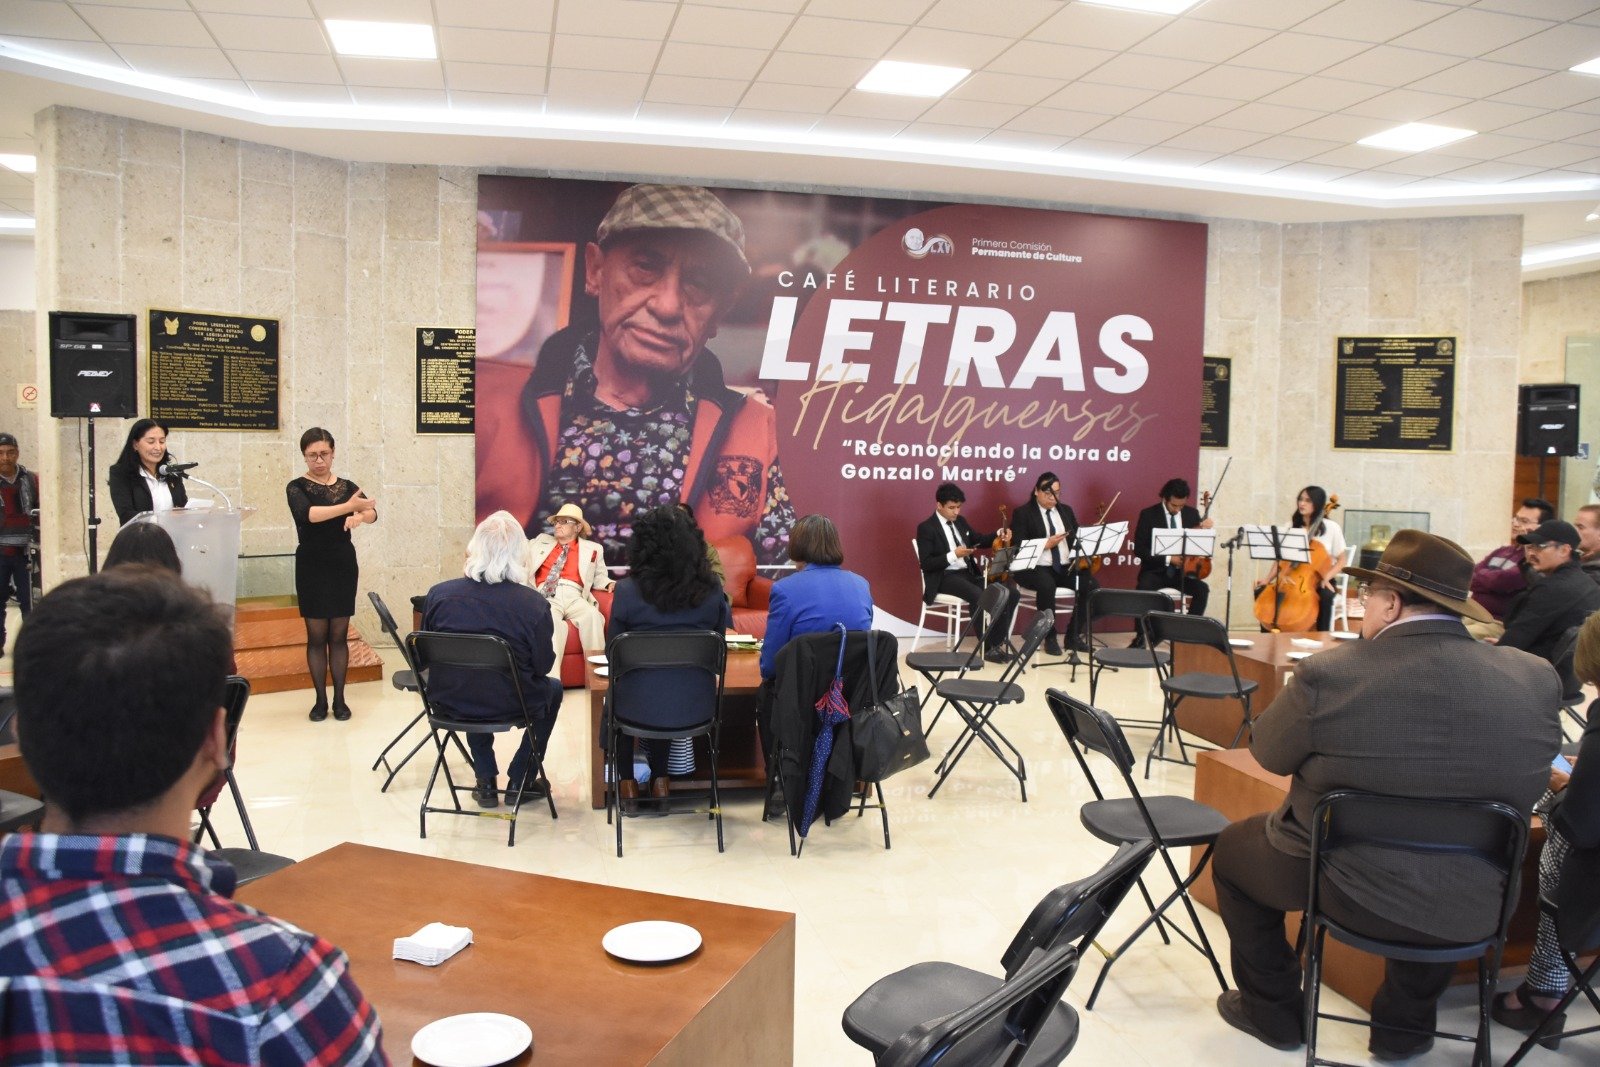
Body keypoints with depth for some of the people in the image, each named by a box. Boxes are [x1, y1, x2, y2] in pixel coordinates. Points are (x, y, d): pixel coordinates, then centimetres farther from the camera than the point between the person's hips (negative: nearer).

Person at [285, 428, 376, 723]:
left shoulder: (347, 485, 5)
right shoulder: (297, 487, -4)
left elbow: (373, 512, -11)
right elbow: (308, 514, -25)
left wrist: (360, 516, -34)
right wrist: (348, 507, -37)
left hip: (343, 566, 2)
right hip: (312, 568, -2)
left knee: (339, 635, 6)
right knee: (316, 636, 4)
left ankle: (340, 699, 12)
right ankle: (320, 700, 12)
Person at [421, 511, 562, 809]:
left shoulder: (438, 594, -11)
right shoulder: (534, 604, -20)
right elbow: (543, 666, -9)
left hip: (449, 702, 3)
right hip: (508, 706, -3)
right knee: (553, 689, 29)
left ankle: (486, 782, 36)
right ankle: (519, 782, 31)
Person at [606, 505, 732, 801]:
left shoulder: (628, 590, -13)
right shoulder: (712, 590, -6)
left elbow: (611, 652, -3)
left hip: (640, 706, -2)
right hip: (693, 706, 2)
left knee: (614, 698, 34)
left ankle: (627, 781, 40)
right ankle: (660, 779, 42)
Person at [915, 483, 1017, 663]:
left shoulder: (960, 521, 15)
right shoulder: (926, 528, -7)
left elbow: (979, 540, 27)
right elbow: (926, 564, -13)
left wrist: (999, 535, 8)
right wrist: (953, 555, -22)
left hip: (969, 572, 8)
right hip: (945, 577, -8)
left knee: (1010, 593, -10)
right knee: (979, 596, -35)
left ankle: (996, 641, -7)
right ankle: (988, 647, -19)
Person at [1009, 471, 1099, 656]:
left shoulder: (1066, 511, 17)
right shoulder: (1023, 513, 0)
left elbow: (1076, 538, 17)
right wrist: (1045, 544, -19)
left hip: (1066, 567, 5)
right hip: (1036, 568, -5)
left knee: (1092, 584, -21)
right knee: (1047, 585, -38)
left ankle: (1073, 634, -5)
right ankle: (1050, 638, -20)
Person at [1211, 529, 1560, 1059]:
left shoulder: (1329, 673, -22)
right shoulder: (1536, 679, -11)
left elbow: (1269, 752, -4)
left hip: (1346, 890, -3)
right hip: (1469, 912, 4)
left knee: (1233, 848, 27)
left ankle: (1272, 1011, 37)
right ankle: (1405, 1026, 45)